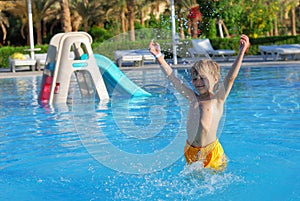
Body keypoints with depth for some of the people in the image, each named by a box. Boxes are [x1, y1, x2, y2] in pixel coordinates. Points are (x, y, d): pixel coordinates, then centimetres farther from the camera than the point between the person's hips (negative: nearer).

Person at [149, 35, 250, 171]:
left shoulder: (217, 98, -4)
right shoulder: (192, 97, 6)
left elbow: (231, 77, -15)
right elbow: (172, 78, 5)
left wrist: (241, 52, -23)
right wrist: (159, 57, 1)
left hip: (212, 151, -4)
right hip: (191, 152, 4)